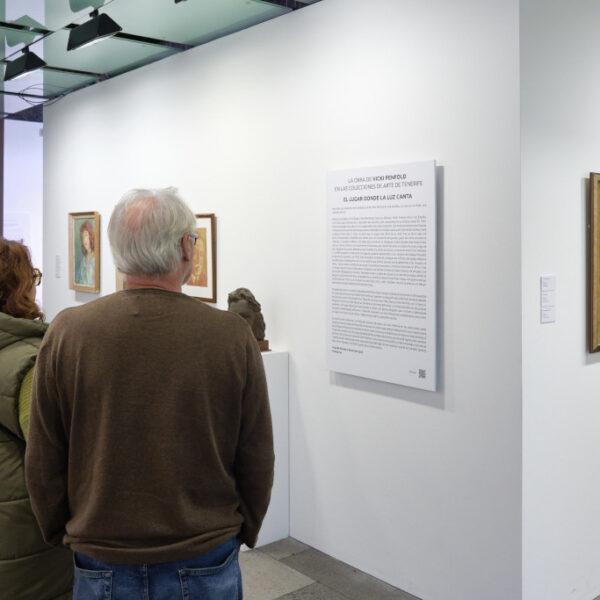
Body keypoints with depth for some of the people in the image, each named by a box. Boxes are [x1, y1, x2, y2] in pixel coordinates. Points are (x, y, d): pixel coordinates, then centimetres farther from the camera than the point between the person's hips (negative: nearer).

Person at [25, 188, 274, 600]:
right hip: (207, 566, 0)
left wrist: (62, 535, 14)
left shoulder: (67, 333, -11)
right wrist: (242, 534, 11)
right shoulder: (234, 336, -14)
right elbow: (257, 461, -5)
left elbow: (43, 464, -3)